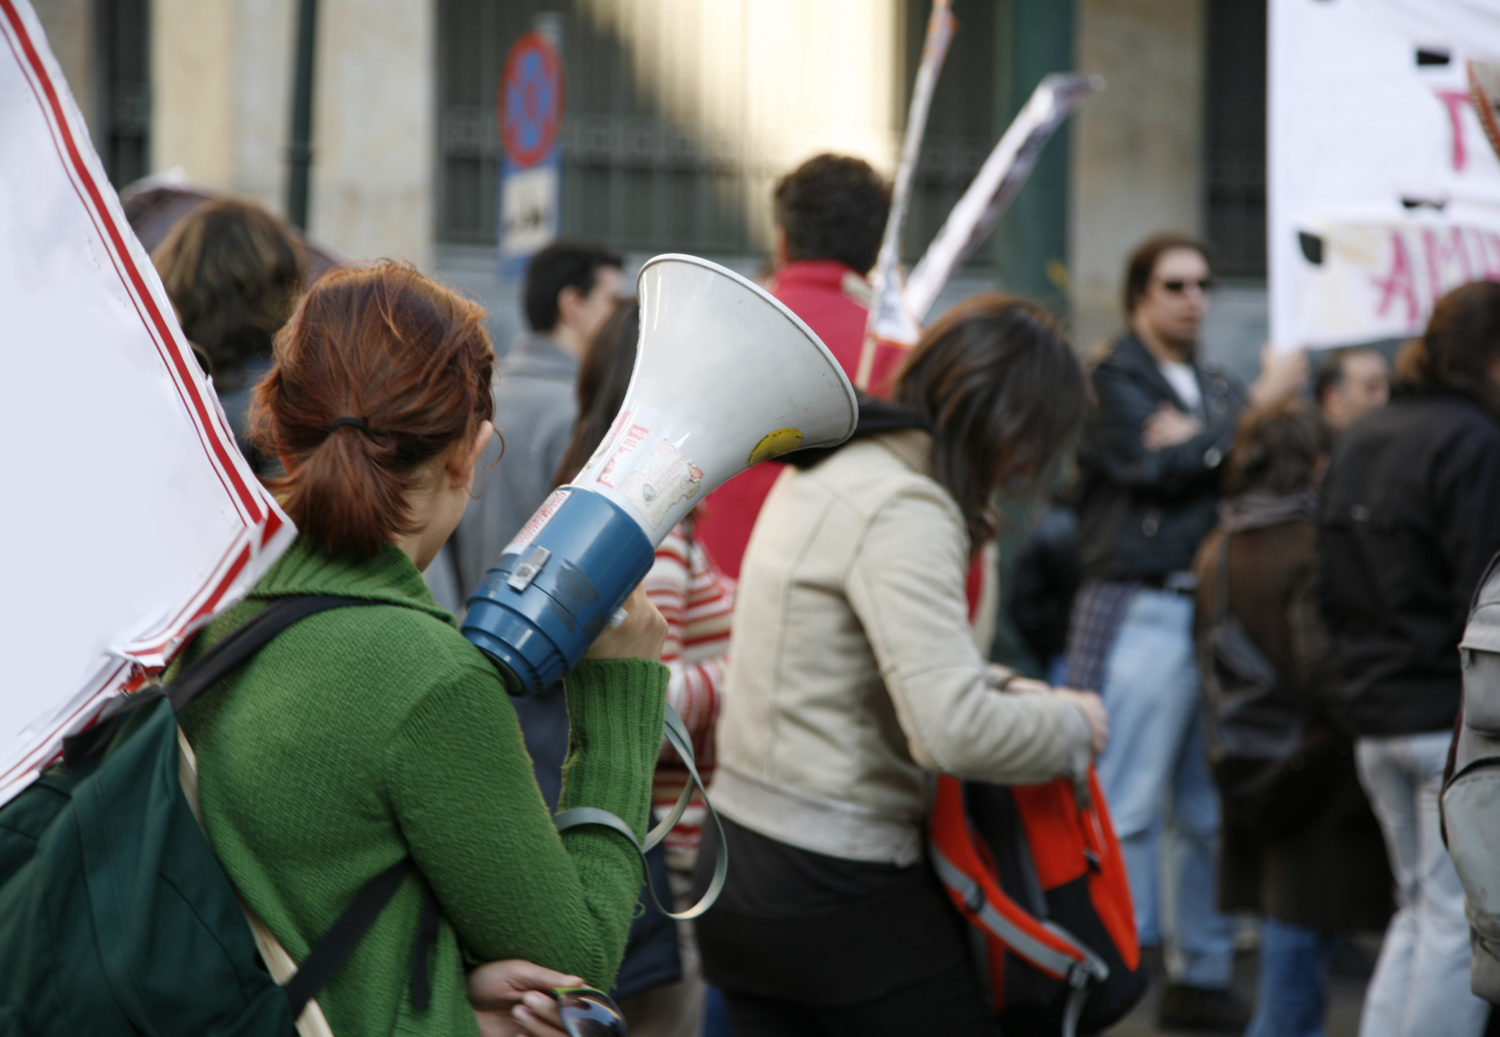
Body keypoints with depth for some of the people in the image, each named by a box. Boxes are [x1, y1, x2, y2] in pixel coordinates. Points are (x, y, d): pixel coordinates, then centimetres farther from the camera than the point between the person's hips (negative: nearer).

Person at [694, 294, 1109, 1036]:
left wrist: (997, 688, 10)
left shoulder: (831, 469, 12)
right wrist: (1071, 725, -9)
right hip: (839, 896, -9)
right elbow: (954, 733, -27)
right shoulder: (904, 513, -19)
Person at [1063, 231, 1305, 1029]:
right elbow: (1163, 468, -13)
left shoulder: (1217, 388, 20)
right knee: (1127, 808, -8)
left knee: (1207, 811, 10)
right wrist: (1258, 405, -6)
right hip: (1141, 612, -7)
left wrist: (1199, 442, -12)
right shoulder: (1112, 380, -1)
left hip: (1213, 615, 7)